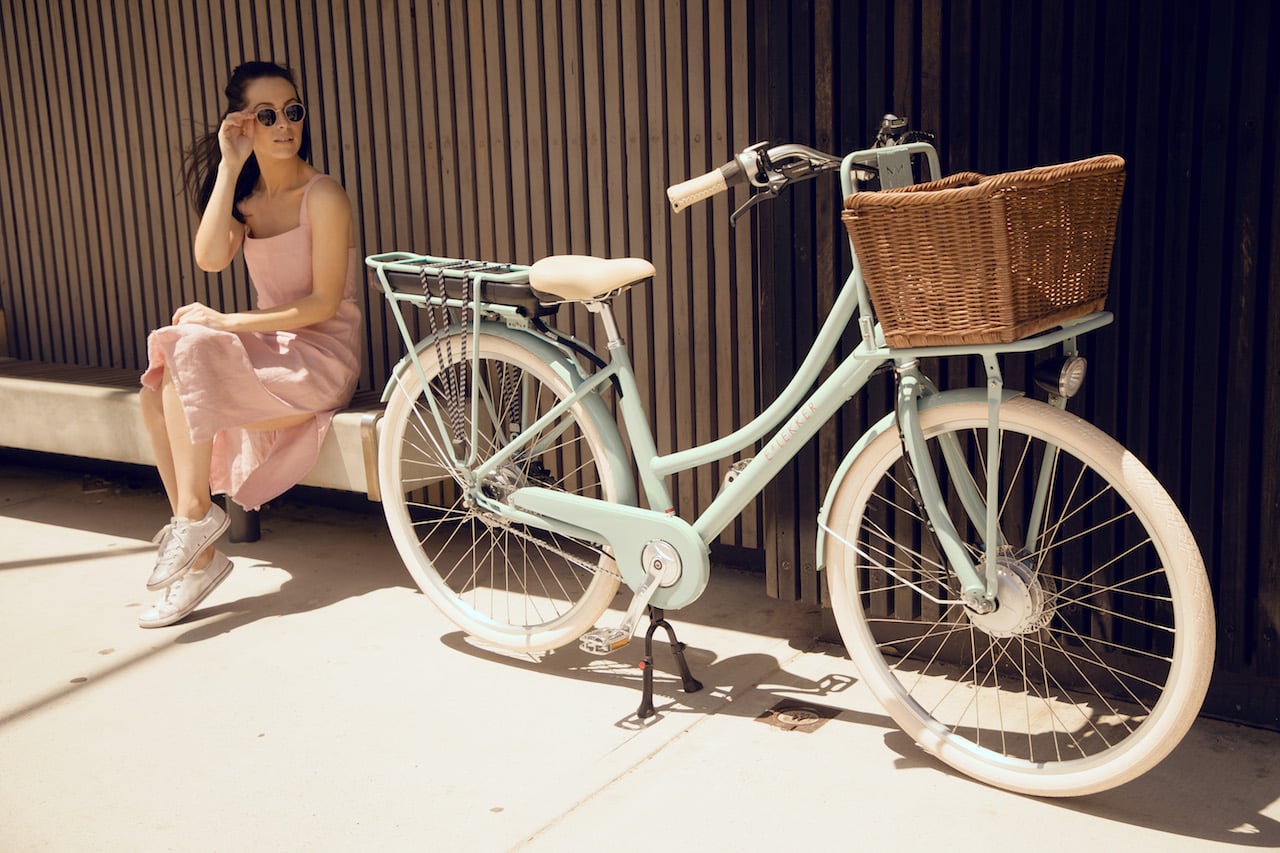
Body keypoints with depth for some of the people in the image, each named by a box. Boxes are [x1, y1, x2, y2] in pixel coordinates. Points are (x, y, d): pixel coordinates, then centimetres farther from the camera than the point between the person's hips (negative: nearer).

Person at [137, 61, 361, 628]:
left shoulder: (322, 197, -11)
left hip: (320, 356, -7)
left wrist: (228, 322, -17)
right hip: (265, 347, 7)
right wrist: (230, 166, -14)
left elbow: (323, 304, -15)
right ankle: (198, 555, -11)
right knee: (157, 392, -16)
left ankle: (195, 512, -13)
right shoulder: (246, 197, 8)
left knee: (188, 355, -26)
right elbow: (210, 258, -13)